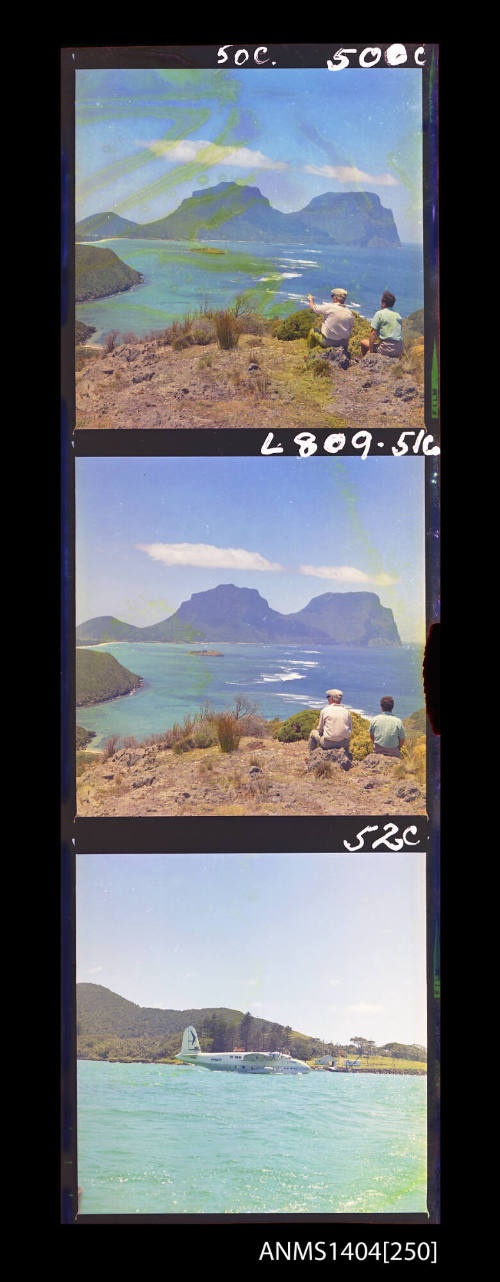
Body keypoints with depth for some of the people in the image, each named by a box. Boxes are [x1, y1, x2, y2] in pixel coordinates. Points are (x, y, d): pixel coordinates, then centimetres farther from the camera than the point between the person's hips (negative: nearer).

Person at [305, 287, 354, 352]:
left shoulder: (329, 307, -15)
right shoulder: (350, 313, -5)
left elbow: (313, 308, 0)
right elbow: (349, 330, 5)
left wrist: (311, 300, 21)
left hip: (327, 342, -3)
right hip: (343, 344, 3)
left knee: (313, 331, 21)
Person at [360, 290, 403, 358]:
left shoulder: (379, 314, -3)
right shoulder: (398, 315, 14)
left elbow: (373, 333, -7)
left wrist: (371, 350, -4)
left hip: (387, 349, -6)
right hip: (399, 350, 6)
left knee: (363, 342, 10)